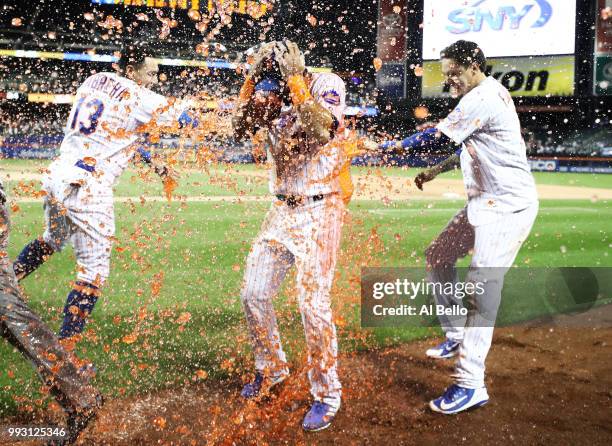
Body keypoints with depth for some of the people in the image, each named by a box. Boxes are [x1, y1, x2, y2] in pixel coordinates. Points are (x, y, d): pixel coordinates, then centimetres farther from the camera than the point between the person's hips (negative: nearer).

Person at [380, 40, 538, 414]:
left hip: (508, 205, -11)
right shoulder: (489, 95, 16)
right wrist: (437, 171, 19)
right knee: (438, 257, 17)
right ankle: (456, 335, 27)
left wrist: (389, 146, -12)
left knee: (482, 288, -15)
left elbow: (440, 138, -20)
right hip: (485, 202, 11)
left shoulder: (482, 98, -17)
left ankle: (471, 384, -14)